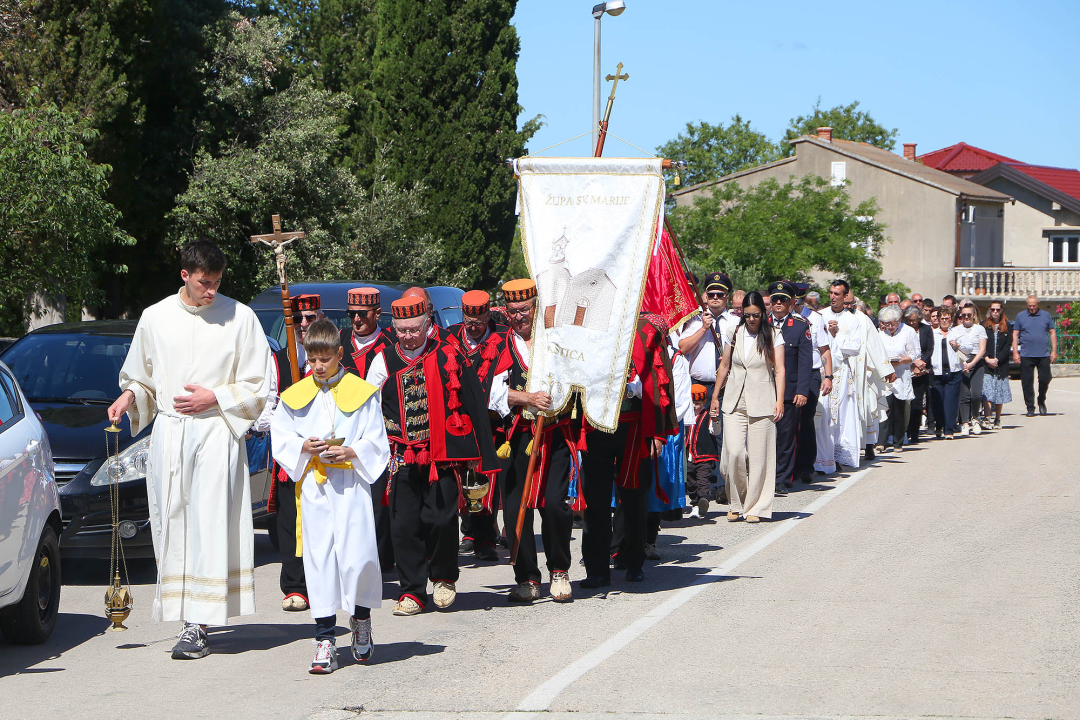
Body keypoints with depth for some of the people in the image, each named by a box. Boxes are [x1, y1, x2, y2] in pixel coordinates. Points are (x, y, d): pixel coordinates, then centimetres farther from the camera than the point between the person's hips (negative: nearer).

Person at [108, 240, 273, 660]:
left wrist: (214, 397, -8)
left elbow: (258, 387, 4)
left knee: (209, 525, -10)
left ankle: (198, 624, -12)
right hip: (169, 433, 3)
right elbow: (141, 378, 19)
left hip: (217, 432, -3)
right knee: (172, 525, 0)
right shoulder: (156, 318, 9)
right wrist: (129, 396, -3)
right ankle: (181, 612, 6)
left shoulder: (239, 317, 1)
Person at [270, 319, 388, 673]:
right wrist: (303, 447, -8)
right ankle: (325, 638, 4)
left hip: (351, 484, -2)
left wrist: (351, 452, -13)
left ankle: (361, 618, 20)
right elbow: (280, 438, 10)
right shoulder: (295, 396, 9)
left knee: (358, 556, -9)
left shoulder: (361, 392, 3)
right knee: (318, 558, 0)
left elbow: (376, 442, 3)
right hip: (312, 486, 2)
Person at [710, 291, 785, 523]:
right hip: (734, 402, 2)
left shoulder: (773, 337, 3)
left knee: (758, 456, -4)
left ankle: (755, 507, 7)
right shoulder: (734, 334, 10)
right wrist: (715, 397, 17)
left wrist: (779, 400, -13)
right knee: (733, 452, -10)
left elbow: (779, 371, -3)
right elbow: (724, 366, 18)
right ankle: (736, 503, 8)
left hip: (761, 403, -2)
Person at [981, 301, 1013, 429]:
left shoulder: (1007, 327, 8)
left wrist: (997, 360, -9)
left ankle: (997, 420, 16)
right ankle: (987, 419, -18)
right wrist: (987, 359, -14)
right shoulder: (984, 326, 6)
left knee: (1000, 394, 5)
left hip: (1001, 365, 1)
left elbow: (1008, 346, 1)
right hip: (987, 366, -1)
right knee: (987, 394, -12)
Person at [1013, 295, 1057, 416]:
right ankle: (1030, 407, 7)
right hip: (1026, 355, -1)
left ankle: (1041, 402, 24)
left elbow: (1052, 333, 12)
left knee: (1045, 379, 0)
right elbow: (1015, 334, 6)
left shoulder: (1046, 315, 9)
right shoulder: (1020, 316, 6)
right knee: (1027, 382, -2)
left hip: (1044, 355, 1)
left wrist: (1054, 351, 4)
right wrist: (1015, 352, -3)